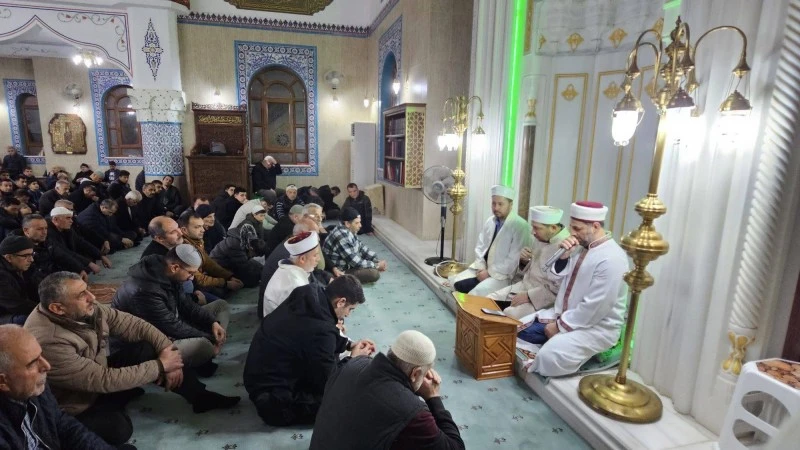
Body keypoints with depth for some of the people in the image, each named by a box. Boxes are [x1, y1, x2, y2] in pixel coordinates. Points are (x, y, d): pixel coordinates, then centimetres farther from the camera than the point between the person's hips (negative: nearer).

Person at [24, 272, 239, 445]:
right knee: (119, 428, -32)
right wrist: (161, 366, -24)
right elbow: (105, 380, -31)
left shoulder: (85, 309, -15)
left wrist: (169, 352, -18)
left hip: (98, 373, 7)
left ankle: (200, 396, 1)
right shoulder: (48, 343, -35)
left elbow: (132, 324, -8)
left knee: (149, 349, -11)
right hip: (75, 407, -7)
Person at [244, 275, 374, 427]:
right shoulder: (320, 330, -32)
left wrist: (349, 344, 7)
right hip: (273, 397, -9)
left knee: (334, 360, 11)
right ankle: (281, 411, 2)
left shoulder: (306, 299, -7)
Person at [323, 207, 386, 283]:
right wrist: (376, 266, -17)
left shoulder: (350, 231, 0)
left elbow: (362, 247, 9)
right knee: (374, 273, -20)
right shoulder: (342, 237, -29)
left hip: (347, 264, 10)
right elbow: (355, 262, -26)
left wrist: (377, 260, -4)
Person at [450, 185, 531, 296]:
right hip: (482, 268, 7)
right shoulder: (490, 221, 9)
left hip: (502, 274, -7)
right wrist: (481, 268, -4)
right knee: (456, 282, -9)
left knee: (475, 293, -28)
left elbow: (514, 258, -19)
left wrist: (490, 272, -17)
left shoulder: (520, 226, -15)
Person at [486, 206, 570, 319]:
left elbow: (558, 289, -23)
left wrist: (528, 296, -20)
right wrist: (524, 259, -4)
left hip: (542, 297, -8)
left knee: (508, 314, -27)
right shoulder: (541, 237, 4)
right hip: (524, 285, 8)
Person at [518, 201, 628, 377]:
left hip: (597, 327, -8)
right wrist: (563, 256, -12)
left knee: (550, 355, -28)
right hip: (565, 314, 9)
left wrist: (560, 326, -18)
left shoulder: (611, 259, -24)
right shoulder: (581, 246, 3)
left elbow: (595, 308, -26)